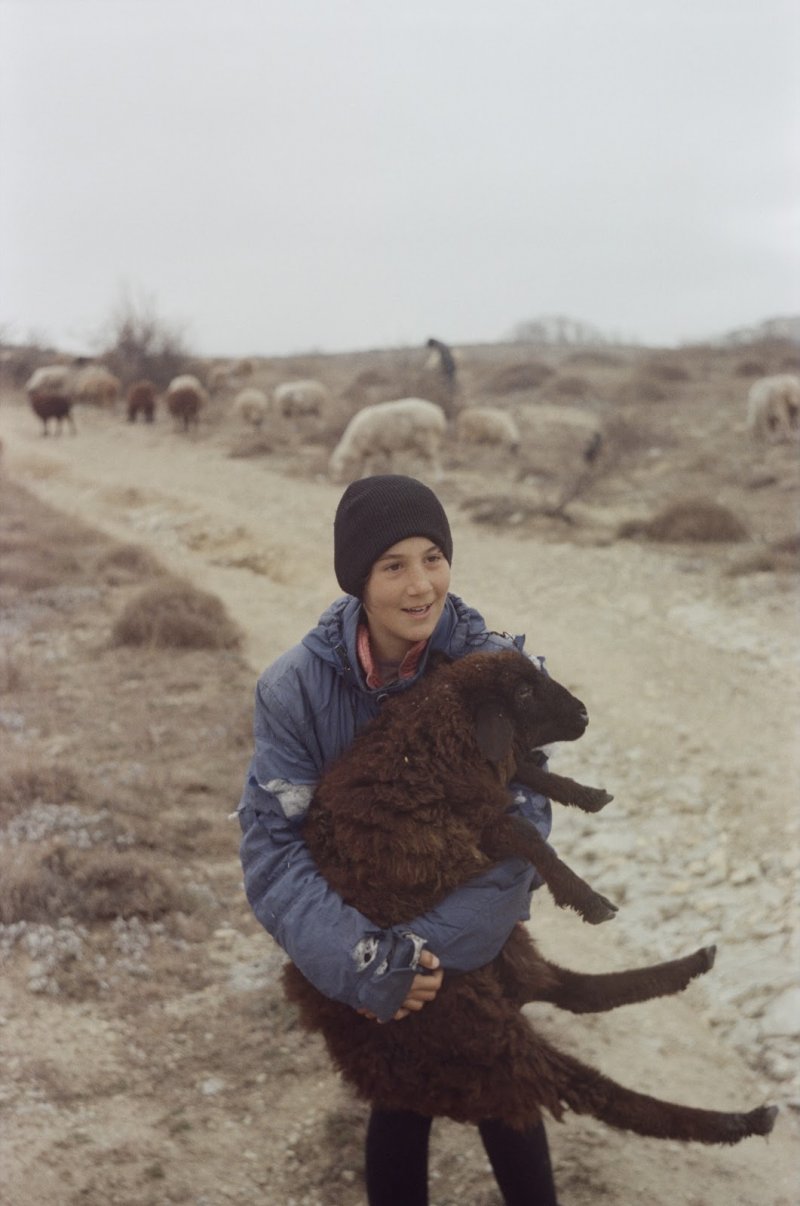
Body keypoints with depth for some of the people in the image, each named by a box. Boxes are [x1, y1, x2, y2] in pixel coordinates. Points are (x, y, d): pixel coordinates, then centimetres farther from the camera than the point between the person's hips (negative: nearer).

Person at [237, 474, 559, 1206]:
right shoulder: (298, 687, -22)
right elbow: (271, 844, -24)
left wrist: (430, 944, -34)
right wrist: (363, 961, -36)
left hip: (481, 939, 0)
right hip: (370, 936, 0)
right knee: (400, 1102, 14)